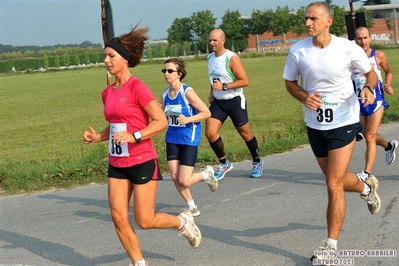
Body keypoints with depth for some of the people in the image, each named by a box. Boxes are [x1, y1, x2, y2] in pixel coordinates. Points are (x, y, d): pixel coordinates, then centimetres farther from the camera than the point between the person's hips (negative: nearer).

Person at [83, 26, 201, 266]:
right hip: (117, 164, 7)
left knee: (145, 221, -2)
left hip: (142, 162, -7)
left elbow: (162, 121, -16)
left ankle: (182, 221, 26)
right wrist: (97, 137, 2)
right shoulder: (108, 92, 8)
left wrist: (134, 136, -26)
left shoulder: (137, 87, -14)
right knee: (119, 218, 1)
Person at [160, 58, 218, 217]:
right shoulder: (165, 94, 2)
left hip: (189, 139, -6)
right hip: (172, 139, 6)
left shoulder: (187, 92, -15)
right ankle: (192, 207, 22)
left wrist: (188, 119, -25)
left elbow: (206, 113, -12)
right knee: (175, 178, 2)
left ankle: (207, 174, 22)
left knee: (184, 181, -9)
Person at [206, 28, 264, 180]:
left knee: (245, 133, 7)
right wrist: (212, 92, 11)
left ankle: (257, 162, 30)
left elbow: (244, 81, -19)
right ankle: (224, 164, 8)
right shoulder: (210, 58, 5)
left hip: (235, 101, -6)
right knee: (210, 133, -9)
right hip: (218, 101, 6)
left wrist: (224, 86, -26)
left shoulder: (232, 59, -17)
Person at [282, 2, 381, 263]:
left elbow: (370, 73, 0)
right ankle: (367, 187, 53)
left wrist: (369, 88, -22)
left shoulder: (348, 48, -15)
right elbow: (290, 82, 5)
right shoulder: (298, 51, -9)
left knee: (334, 185, -9)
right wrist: (304, 97, -16)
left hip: (344, 123, -4)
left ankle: (331, 245, 6)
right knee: (336, 180, 18)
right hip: (315, 125, 4)